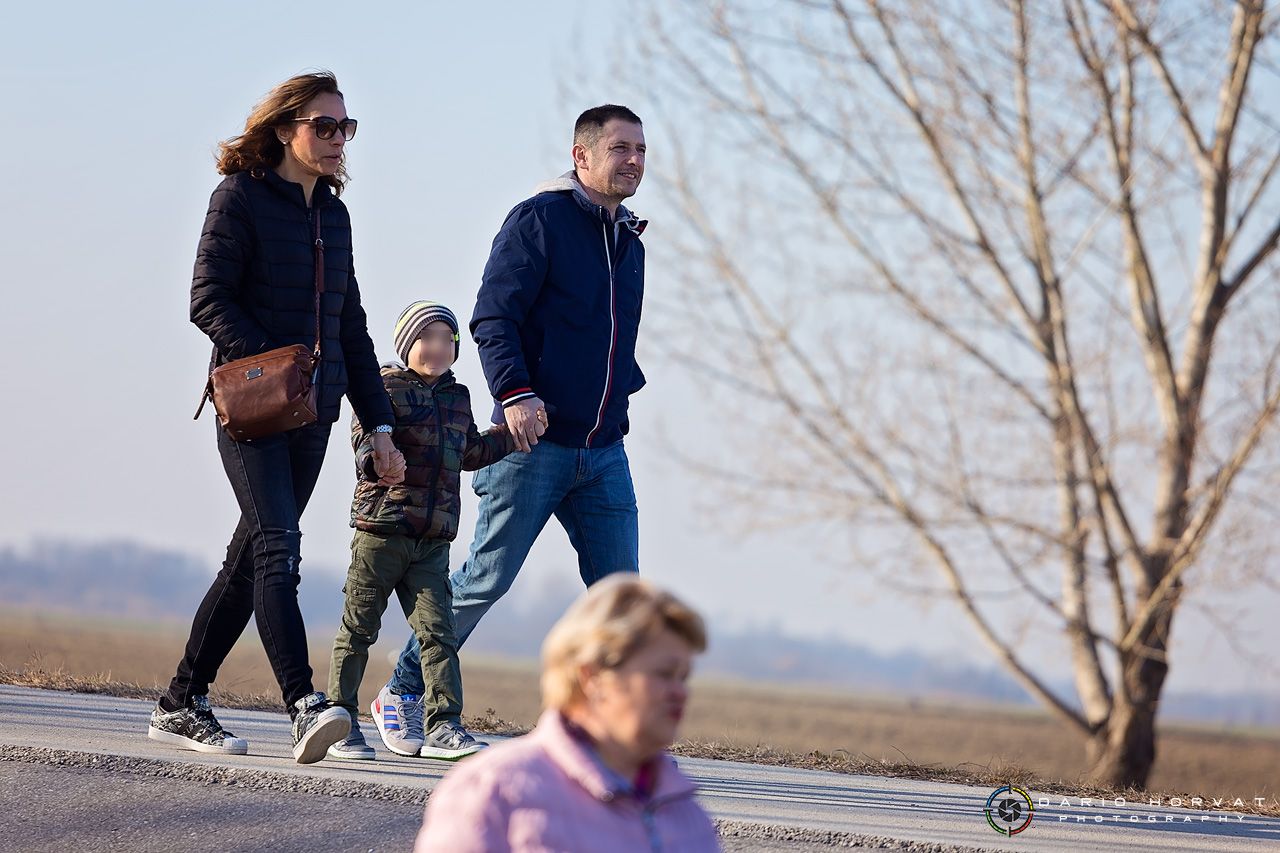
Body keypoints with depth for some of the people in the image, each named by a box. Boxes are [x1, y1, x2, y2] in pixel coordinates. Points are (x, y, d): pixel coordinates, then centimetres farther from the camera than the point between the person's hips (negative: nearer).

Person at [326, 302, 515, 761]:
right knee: (358, 628, 4)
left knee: (438, 630, -3)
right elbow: (365, 436, -15)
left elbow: (472, 451, 28)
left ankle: (444, 726, -5)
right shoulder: (385, 387, -4)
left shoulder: (458, 398, 15)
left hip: (433, 541, 5)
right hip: (380, 529, -5)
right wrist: (376, 459, -35)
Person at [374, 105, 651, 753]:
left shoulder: (630, 243, 17)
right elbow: (493, 318, -13)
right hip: (534, 440, -6)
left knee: (617, 590, -2)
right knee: (487, 577, -3)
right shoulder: (539, 220, -6)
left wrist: (623, 390, 14)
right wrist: (515, 393, -26)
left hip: (604, 452, 6)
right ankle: (403, 692, 13)